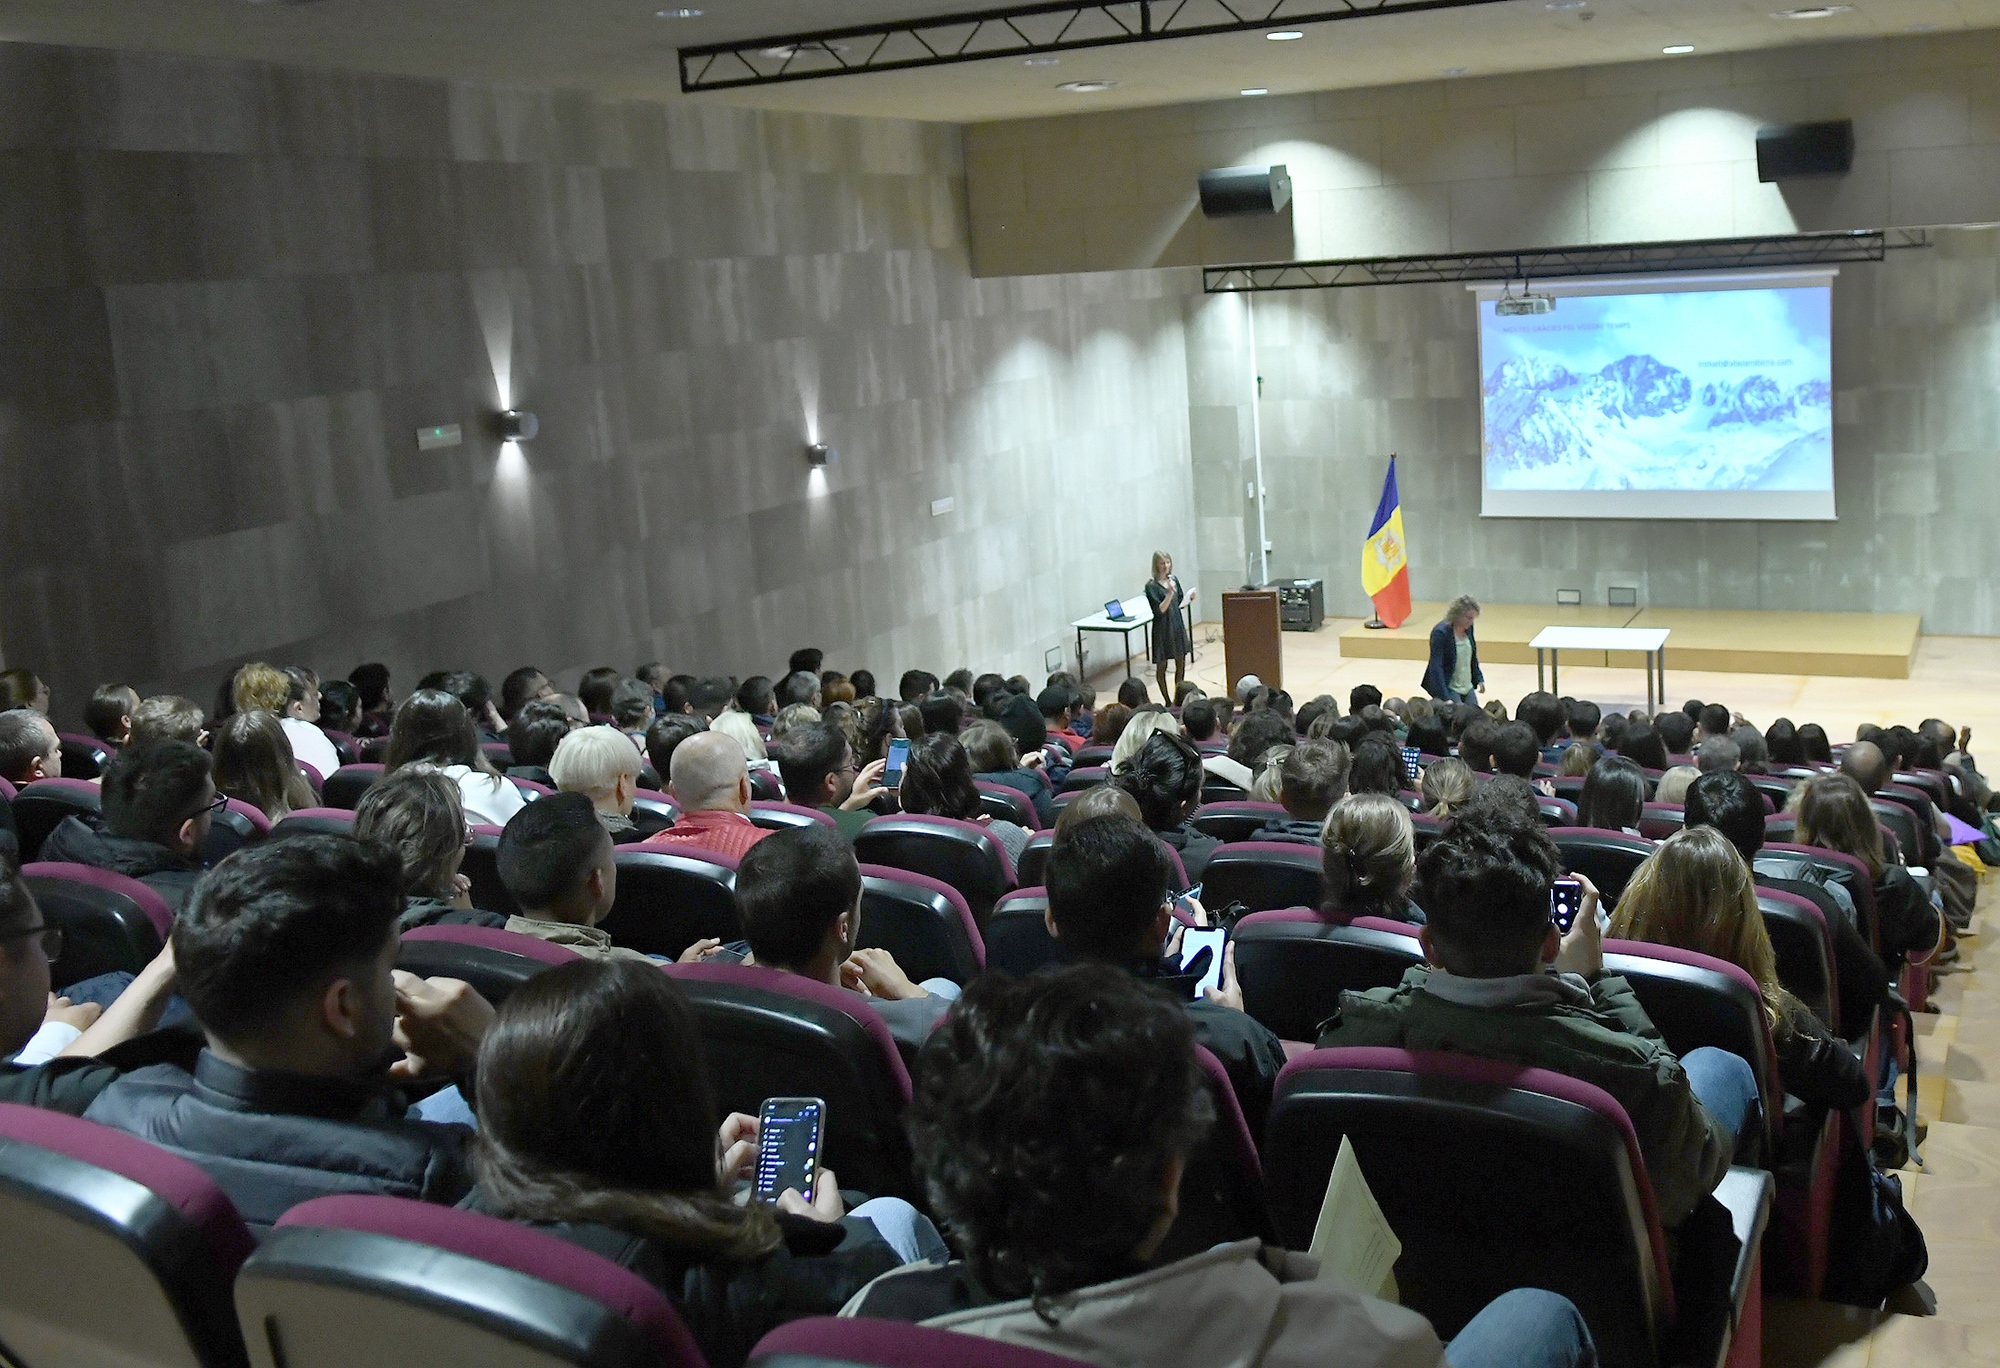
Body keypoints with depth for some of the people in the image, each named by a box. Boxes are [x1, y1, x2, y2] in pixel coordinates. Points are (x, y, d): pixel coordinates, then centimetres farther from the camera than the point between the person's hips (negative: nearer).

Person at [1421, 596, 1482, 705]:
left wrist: (1479, 678, 12)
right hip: (1448, 687, -7)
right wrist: (1445, 698, -29)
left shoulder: (1468, 628, 1)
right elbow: (1436, 667, -23)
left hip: (1467, 687, 7)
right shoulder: (1441, 632, -20)